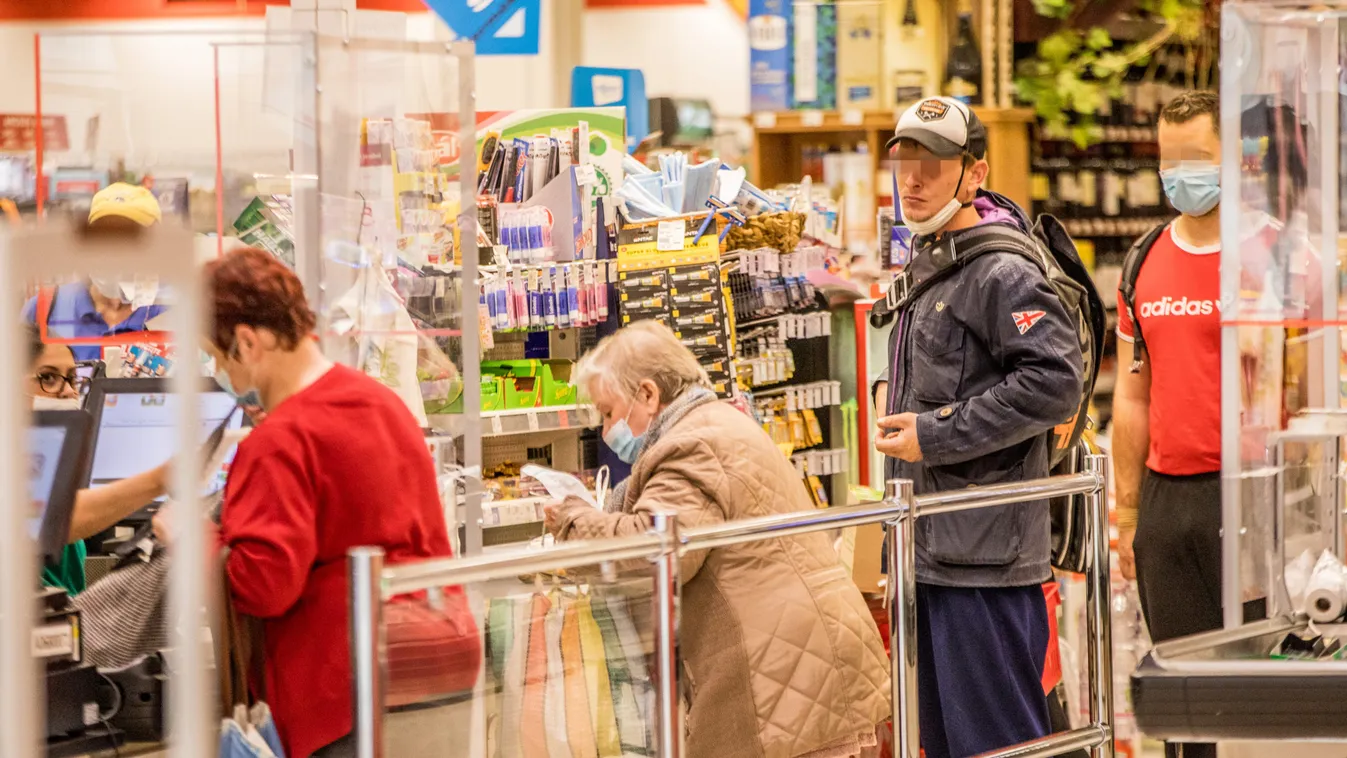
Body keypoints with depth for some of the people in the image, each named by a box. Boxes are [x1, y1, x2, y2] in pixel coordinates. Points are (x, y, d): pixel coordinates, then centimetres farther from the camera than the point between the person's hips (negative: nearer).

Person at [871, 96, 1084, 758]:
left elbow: (1054, 383, -24)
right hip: (932, 549, 10)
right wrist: (889, 387, 12)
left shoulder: (1002, 271, -14)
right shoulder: (926, 262, 16)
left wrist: (936, 435, -20)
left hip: (986, 552, -10)